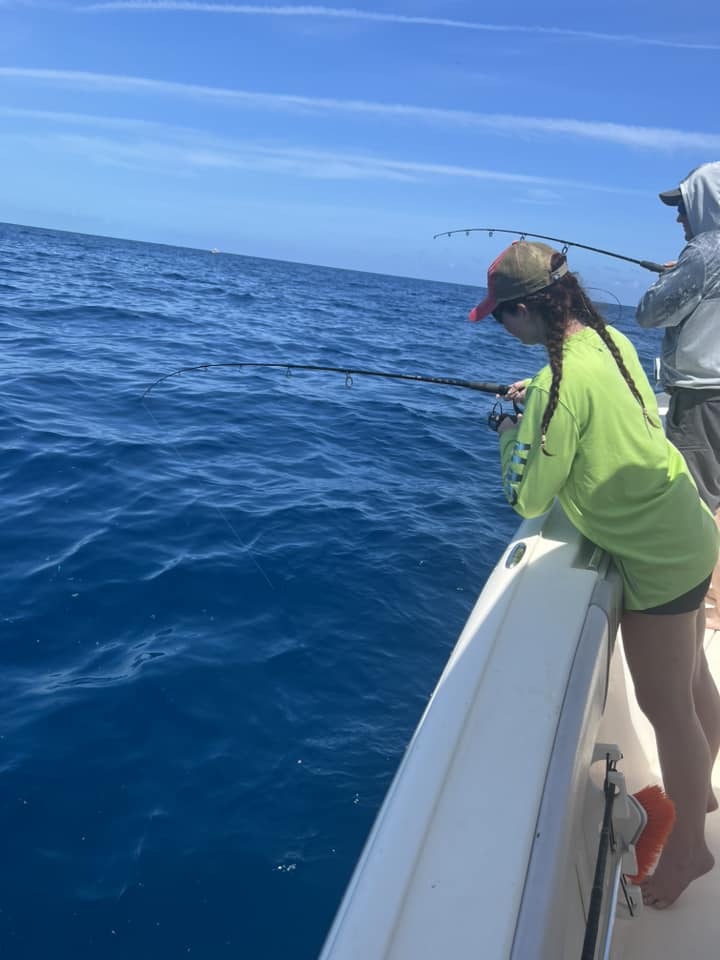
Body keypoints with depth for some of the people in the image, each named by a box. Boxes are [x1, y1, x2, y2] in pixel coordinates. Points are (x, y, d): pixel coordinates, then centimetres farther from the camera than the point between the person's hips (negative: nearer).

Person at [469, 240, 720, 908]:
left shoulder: (560, 382, -26)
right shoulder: (613, 340, 0)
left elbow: (529, 500, -19)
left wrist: (510, 436, -1)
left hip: (657, 560, -9)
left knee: (664, 705, 9)